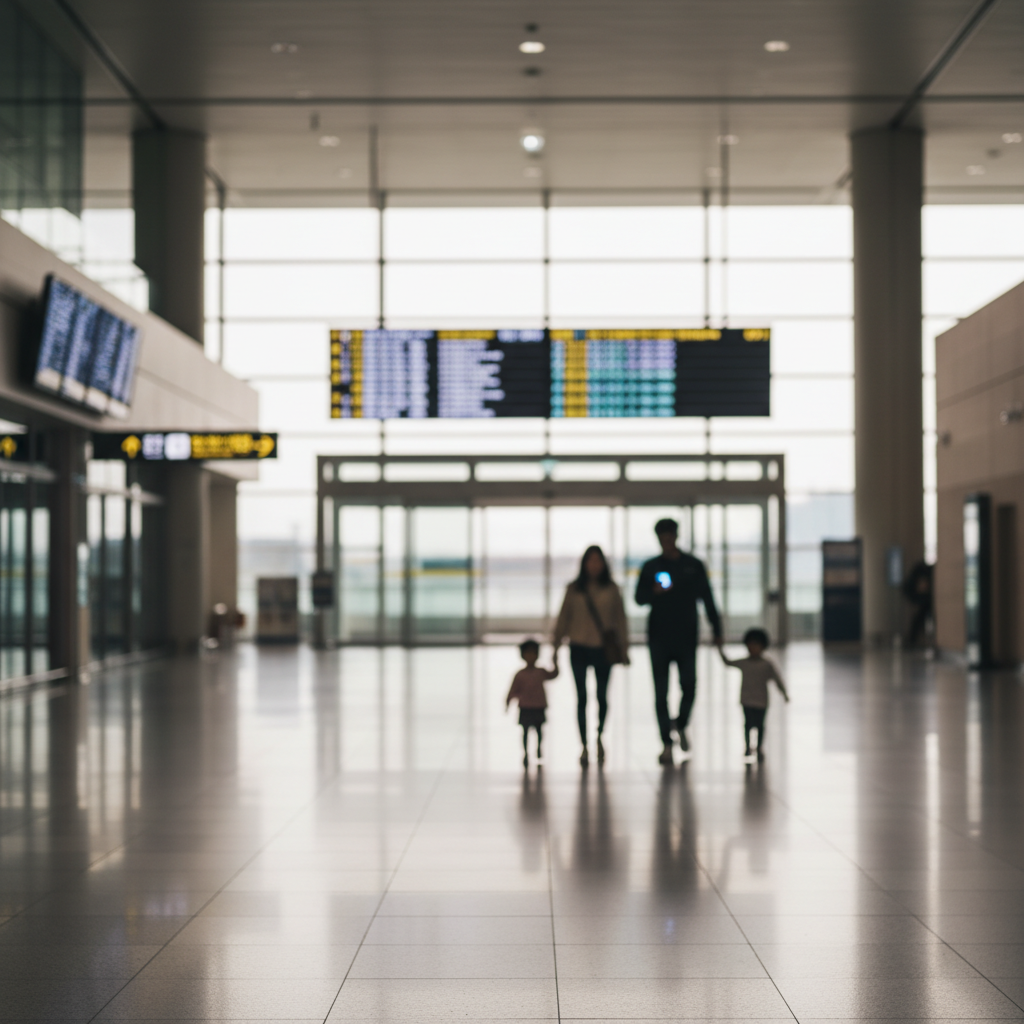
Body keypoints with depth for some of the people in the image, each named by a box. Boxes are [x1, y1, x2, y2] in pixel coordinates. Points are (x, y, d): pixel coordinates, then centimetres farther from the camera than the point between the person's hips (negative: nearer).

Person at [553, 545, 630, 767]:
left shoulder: (611, 589, 3)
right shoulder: (574, 589, 3)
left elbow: (620, 619, 6)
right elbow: (564, 617, 6)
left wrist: (623, 649, 4)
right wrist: (556, 645, 2)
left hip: (603, 648, 0)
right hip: (579, 647, 0)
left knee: (602, 696, 2)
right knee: (581, 697, 2)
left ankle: (599, 736, 28)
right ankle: (584, 747, 7)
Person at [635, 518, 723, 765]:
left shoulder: (694, 566, 8)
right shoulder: (650, 567, 7)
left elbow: (707, 598, 10)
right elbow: (639, 598, 2)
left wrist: (716, 630, 6)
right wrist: (654, 592, -20)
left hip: (686, 638, 0)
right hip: (659, 639, 0)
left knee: (689, 686, -5)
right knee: (661, 692, -1)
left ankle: (681, 726, 23)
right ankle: (666, 743, 4)